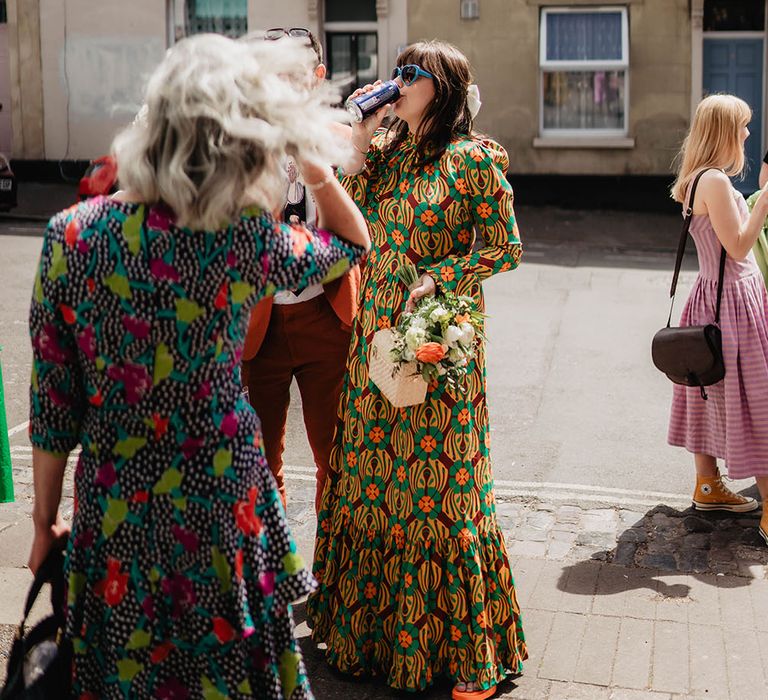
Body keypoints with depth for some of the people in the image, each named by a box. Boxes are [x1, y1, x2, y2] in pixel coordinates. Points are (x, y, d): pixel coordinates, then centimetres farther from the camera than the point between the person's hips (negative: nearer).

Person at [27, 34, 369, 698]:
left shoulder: (72, 235, -16)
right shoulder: (247, 240, -19)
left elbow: (54, 401, -7)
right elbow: (353, 241, 4)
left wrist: (45, 520, 5)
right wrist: (311, 154, -4)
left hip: (114, 513, 1)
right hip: (222, 508, -1)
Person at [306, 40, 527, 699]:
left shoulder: (474, 158, -7)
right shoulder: (384, 151, 11)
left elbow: (506, 247, -6)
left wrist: (437, 277, -17)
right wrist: (360, 145, 0)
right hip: (377, 334, 6)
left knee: (436, 480, -1)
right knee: (374, 475, 12)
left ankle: (461, 646, 15)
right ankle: (371, 620, 29)